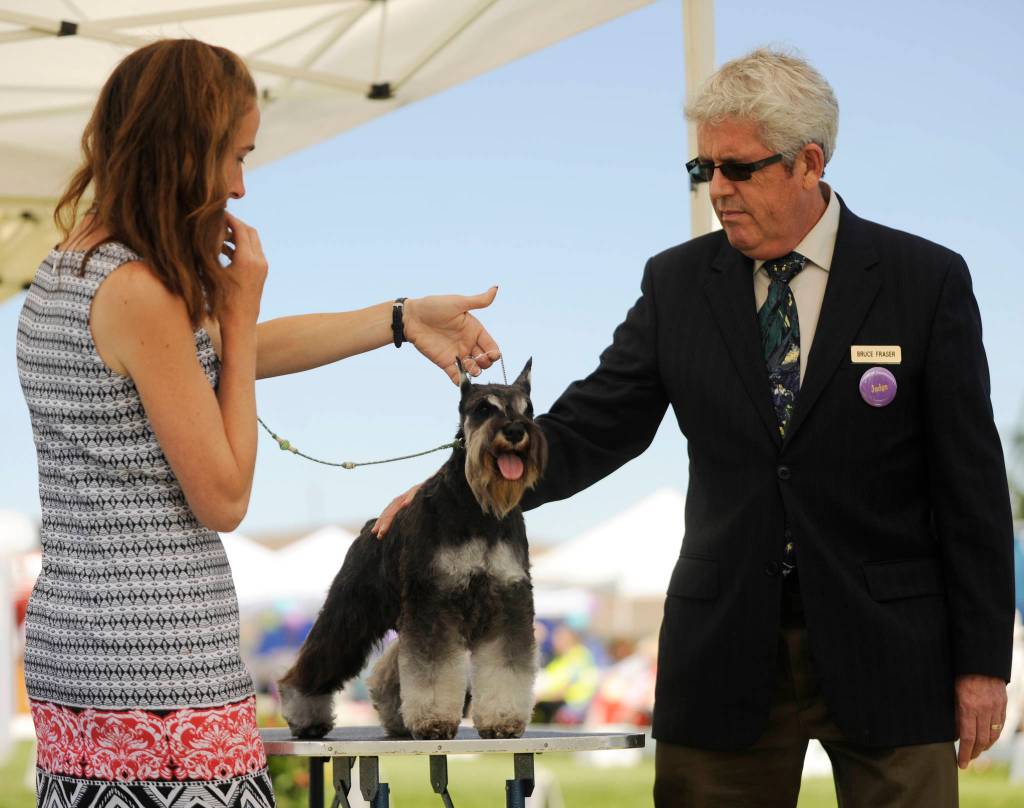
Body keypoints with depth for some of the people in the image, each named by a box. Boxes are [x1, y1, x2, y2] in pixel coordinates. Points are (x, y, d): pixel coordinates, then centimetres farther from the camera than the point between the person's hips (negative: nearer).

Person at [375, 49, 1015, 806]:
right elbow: (592, 426, 2)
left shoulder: (926, 280, -4)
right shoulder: (678, 282, 5)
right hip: (727, 658, 2)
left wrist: (982, 659, -5)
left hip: (888, 656, -2)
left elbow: (970, 480, -3)